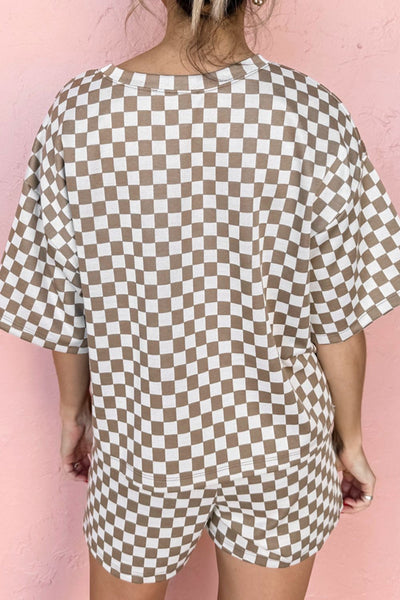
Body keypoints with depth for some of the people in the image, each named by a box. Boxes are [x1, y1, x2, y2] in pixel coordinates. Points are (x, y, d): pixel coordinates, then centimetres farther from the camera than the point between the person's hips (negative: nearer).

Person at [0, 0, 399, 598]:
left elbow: (57, 304, -7)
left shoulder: (79, 112, -16)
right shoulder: (314, 116, -18)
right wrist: (350, 438, 5)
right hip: (279, 439, 0)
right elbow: (338, 318, -11)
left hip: (141, 438, 1)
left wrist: (74, 410, 11)